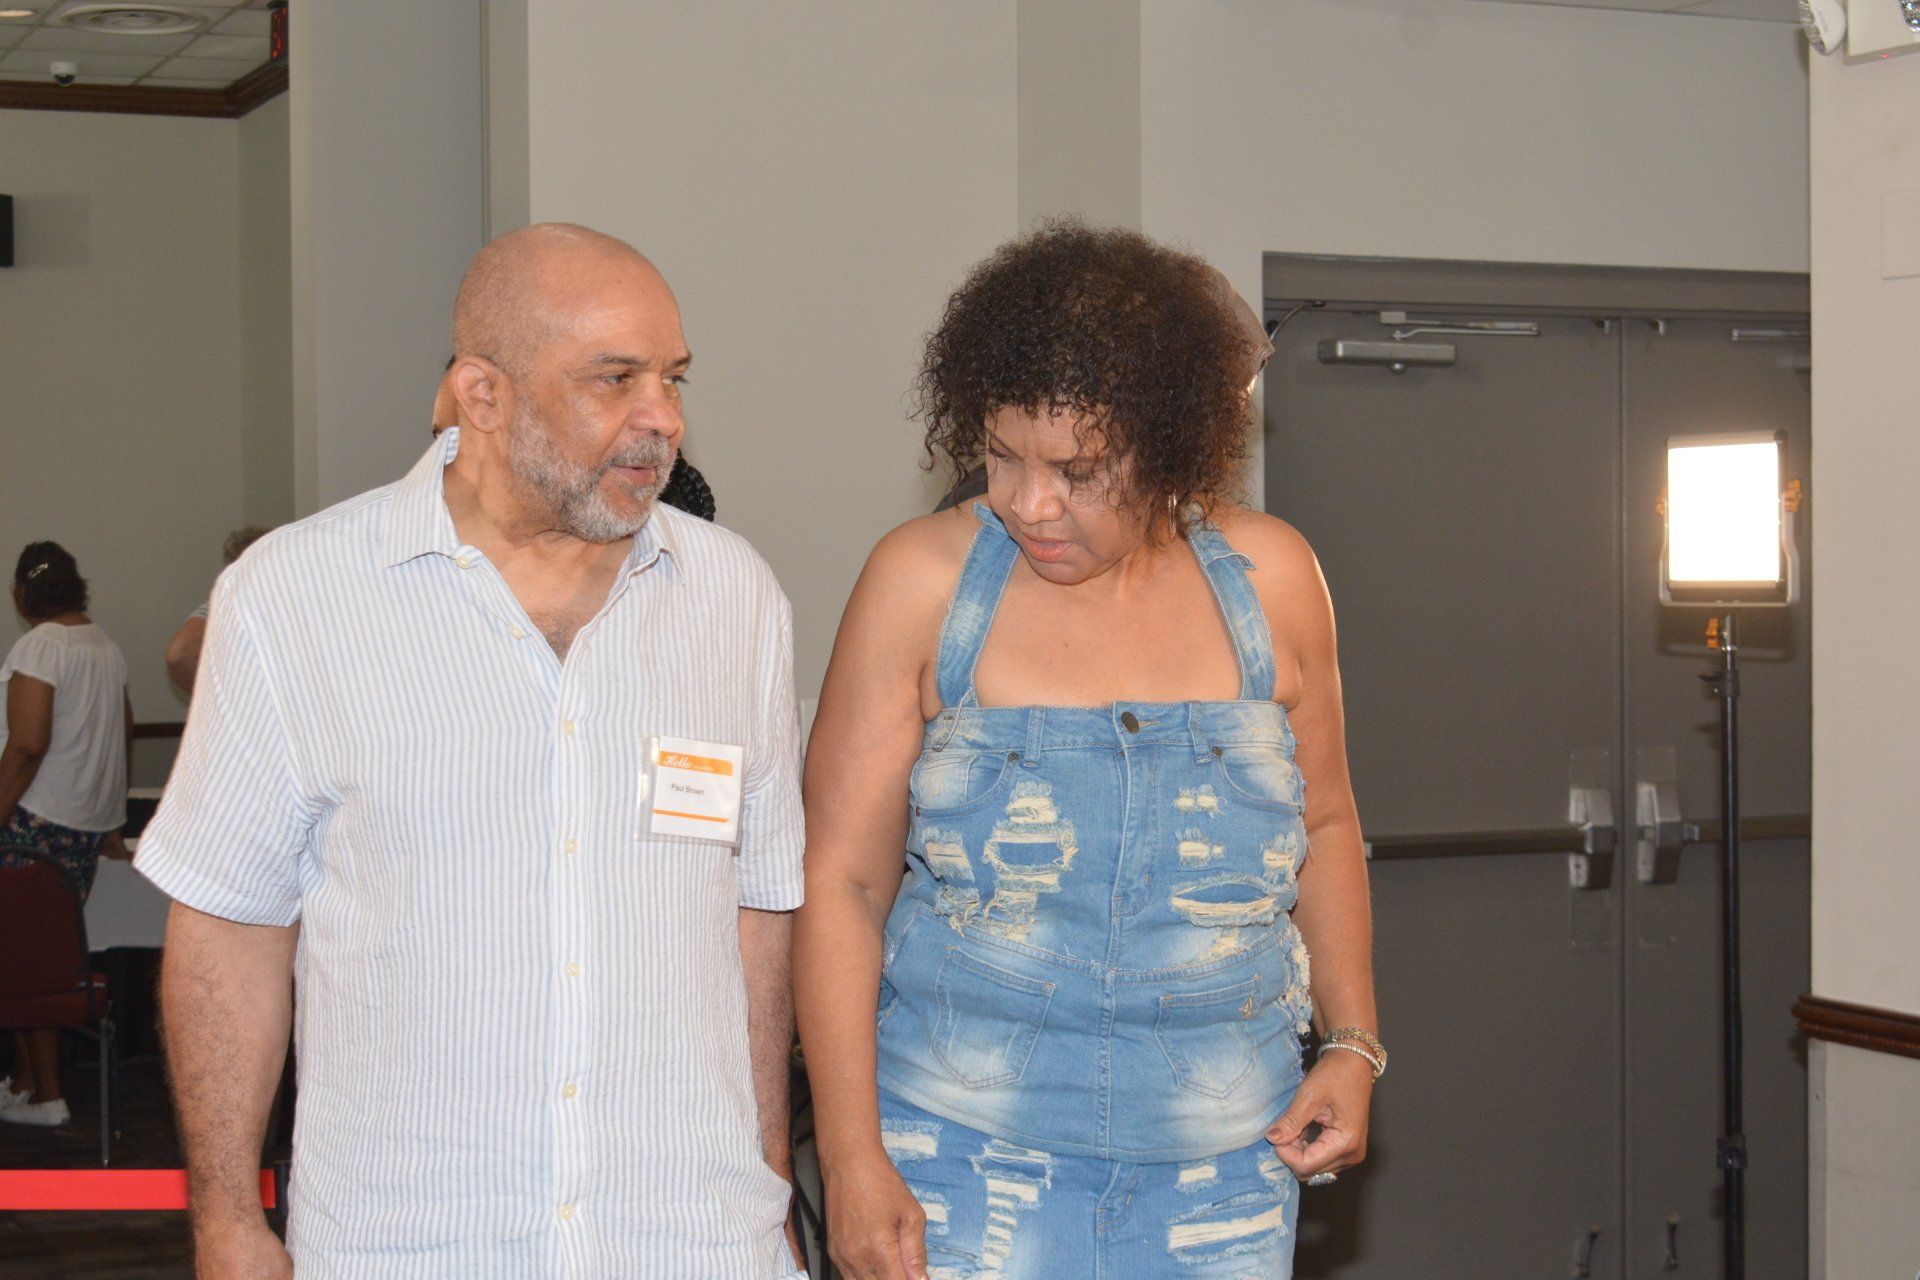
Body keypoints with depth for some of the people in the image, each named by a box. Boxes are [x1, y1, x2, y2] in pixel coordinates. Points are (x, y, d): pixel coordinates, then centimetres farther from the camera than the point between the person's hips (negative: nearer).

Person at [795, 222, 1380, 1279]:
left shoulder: (1269, 579, 2)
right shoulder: (924, 580, -5)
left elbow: (1324, 826, 16)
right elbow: (839, 878, -4)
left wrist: (1352, 1044, 6)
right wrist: (852, 1159, -9)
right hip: (968, 1152, -2)